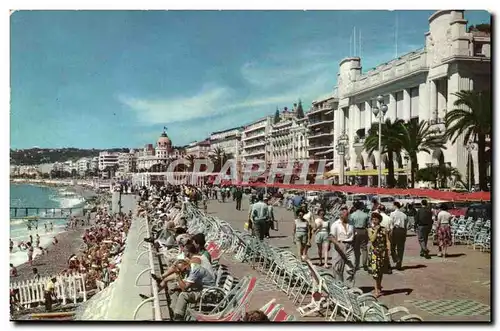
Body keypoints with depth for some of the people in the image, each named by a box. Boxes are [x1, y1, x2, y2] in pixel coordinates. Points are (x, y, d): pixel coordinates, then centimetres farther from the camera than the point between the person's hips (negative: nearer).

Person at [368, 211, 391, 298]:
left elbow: (387, 241, 2)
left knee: (381, 271, 12)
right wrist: (376, 230, -15)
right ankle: (377, 290, -5)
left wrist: (388, 251, -7)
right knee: (375, 270, -8)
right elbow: (372, 239, -15)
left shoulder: (384, 229, 2)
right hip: (374, 251, -2)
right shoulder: (370, 229, 0)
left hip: (383, 251, 2)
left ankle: (379, 286, 31)